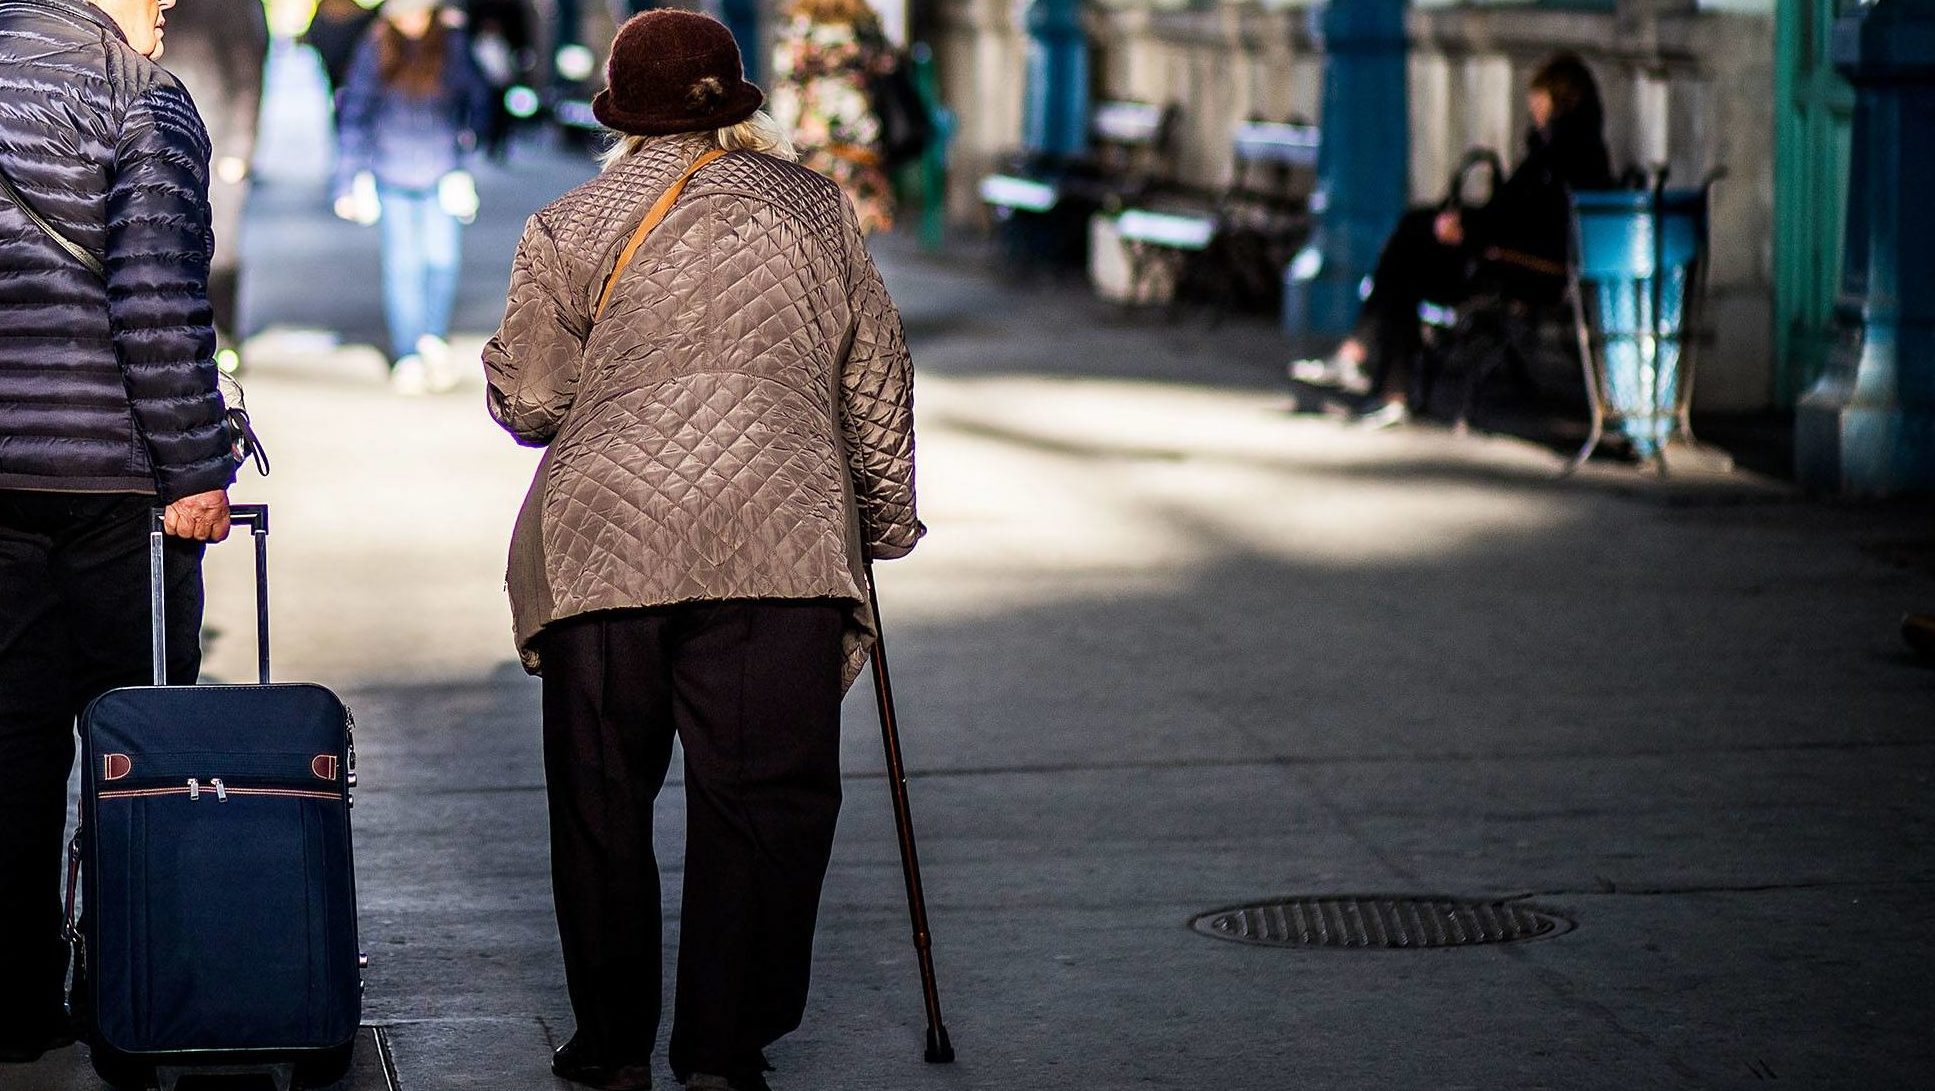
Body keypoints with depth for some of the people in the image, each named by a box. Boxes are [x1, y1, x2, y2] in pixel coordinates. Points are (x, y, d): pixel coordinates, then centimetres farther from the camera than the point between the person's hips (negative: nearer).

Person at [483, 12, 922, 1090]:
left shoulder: (570, 230, 4)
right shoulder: (815, 209, 9)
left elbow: (526, 402, 8)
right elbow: (877, 378, 15)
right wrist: (886, 515, 27)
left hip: (602, 544, 0)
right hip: (775, 545, 0)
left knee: (602, 800, 11)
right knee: (763, 800, 3)